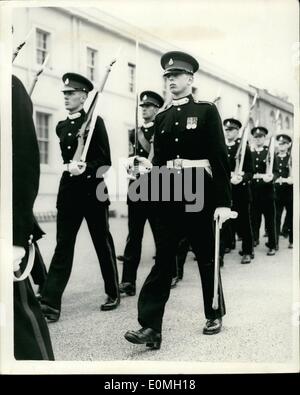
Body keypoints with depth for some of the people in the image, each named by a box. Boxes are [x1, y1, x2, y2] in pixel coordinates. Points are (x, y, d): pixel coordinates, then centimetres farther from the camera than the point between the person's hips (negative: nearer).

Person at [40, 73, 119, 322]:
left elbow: (105, 160, -9)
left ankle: (113, 293, 24)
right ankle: (50, 302, -1)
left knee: (103, 243, 7)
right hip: (68, 190, 5)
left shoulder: (95, 122, -4)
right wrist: (72, 166, 2)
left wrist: (85, 168, -23)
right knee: (63, 245, 1)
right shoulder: (61, 126, 13)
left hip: (93, 191, -5)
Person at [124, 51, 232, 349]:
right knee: (162, 260, 0)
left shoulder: (206, 111, -2)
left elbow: (220, 157, -7)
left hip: (200, 194, -3)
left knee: (207, 258, 10)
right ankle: (150, 327, -1)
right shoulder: (161, 118, 12)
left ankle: (214, 315, 29)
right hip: (168, 195, 4)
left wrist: (224, 201, -12)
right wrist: (149, 167, -9)